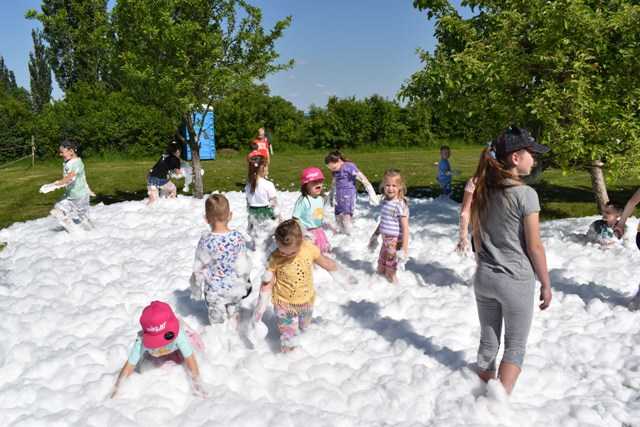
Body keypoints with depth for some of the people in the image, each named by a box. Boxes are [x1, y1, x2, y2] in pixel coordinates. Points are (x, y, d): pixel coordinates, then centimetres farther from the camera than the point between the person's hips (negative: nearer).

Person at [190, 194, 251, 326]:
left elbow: (199, 269, -13)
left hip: (214, 291, -3)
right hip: (235, 288, 3)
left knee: (218, 323, 17)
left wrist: (196, 290, 3)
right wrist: (245, 283, 11)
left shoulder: (205, 241, -23)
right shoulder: (238, 237, -16)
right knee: (233, 316, 26)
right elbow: (243, 265, -7)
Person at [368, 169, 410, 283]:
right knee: (380, 270, 19)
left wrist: (404, 249, -23)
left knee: (390, 274, 2)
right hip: (385, 241, 8)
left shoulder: (400, 205, -20)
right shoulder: (385, 202, 5)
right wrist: (375, 235, 28)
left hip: (395, 243, -8)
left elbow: (405, 228, -20)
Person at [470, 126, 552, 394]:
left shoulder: (482, 191, 2)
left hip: (484, 278, 5)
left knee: (488, 342, 18)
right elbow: (534, 247, -13)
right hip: (516, 280, -5)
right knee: (515, 346, 10)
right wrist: (546, 284, -3)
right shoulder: (525, 194, -16)